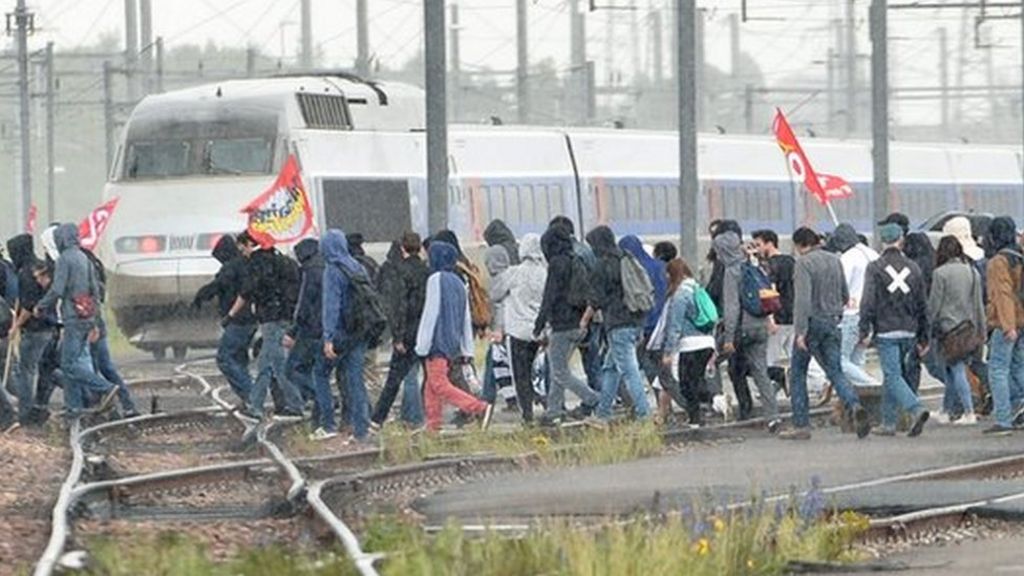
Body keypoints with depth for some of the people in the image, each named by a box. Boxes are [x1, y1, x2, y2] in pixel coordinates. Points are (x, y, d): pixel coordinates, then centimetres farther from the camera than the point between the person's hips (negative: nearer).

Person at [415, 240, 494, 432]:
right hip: (453, 343, 9)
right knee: (431, 387, 13)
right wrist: (466, 349, 19)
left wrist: (422, 345, -11)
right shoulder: (458, 282, 15)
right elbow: (466, 318, 17)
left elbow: (430, 313, -13)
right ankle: (433, 426, 10)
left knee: (439, 384, -12)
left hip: (439, 342, -9)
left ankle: (480, 408, -24)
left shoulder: (436, 279, -9)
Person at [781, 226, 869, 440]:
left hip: (811, 322, -6)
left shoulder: (804, 263, -13)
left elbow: (802, 299, -22)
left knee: (797, 374, 8)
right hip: (832, 322, 6)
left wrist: (800, 331, -24)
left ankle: (801, 425, 7)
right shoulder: (835, 260, 8)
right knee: (835, 372, 6)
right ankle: (854, 406, -21)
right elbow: (845, 296, 15)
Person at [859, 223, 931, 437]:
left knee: (893, 376, -7)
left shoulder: (875, 268, -5)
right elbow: (923, 305, 10)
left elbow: (868, 301, -12)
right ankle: (888, 423, 18)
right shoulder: (913, 267, 8)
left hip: (885, 331, -5)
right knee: (891, 375, 16)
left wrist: (864, 331, -9)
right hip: (908, 331, 5)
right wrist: (923, 338, 15)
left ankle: (916, 409, -29)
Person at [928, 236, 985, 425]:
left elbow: (934, 304, -9)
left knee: (957, 369, -4)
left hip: (948, 326, -6)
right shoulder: (972, 271, 6)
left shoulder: (941, 273, -11)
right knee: (953, 369, 15)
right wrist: (981, 330, 17)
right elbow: (978, 304, 12)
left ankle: (969, 412, -10)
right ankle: (946, 411, 21)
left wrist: (929, 327, 0)